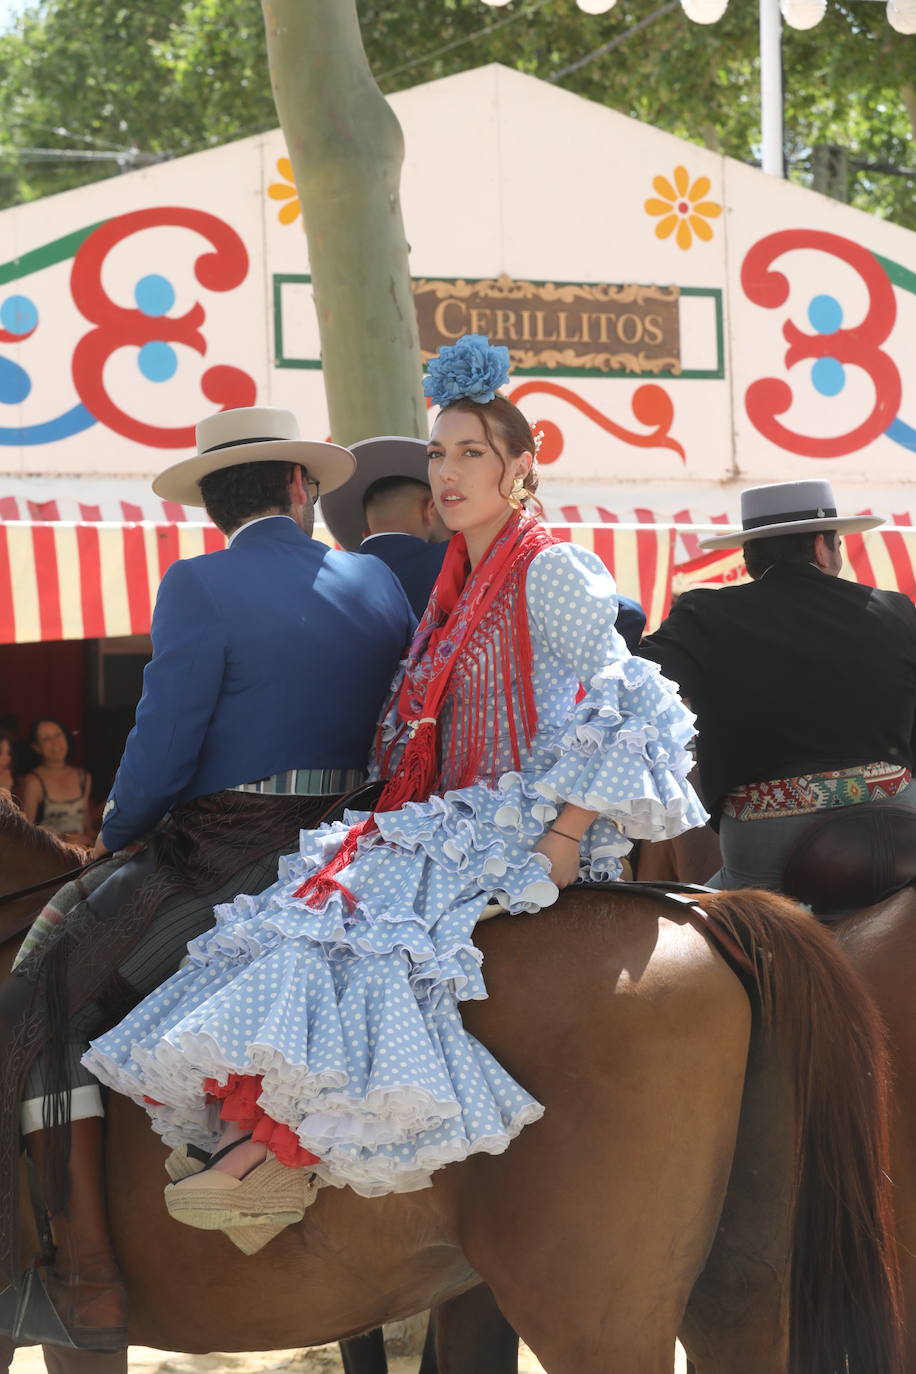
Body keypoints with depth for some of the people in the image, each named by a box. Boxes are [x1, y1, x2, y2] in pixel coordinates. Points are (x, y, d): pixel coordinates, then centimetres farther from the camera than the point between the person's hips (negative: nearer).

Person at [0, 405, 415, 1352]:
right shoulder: (379, 585, 8)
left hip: (221, 865, -7)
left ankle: (85, 1273, -10)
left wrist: (115, 833, 5)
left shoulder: (200, 588, -10)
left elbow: (160, 758, -13)